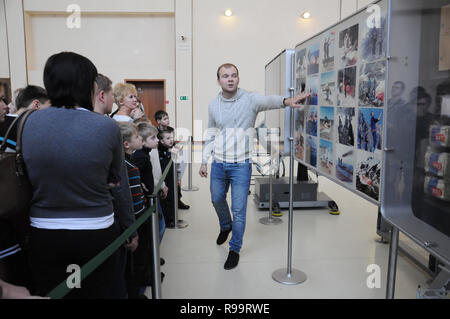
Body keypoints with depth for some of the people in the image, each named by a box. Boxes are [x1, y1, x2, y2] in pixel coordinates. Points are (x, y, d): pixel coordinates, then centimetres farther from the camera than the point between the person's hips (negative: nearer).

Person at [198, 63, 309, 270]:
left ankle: (235, 249, 22)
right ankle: (225, 226, 53)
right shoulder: (214, 105, 5)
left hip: (241, 165, -4)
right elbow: (210, 135, 13)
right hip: (218, 163, 5)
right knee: (217, 199, 22)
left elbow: (268, 101, -31)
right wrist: (204, 161, 10)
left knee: (239, 209, 1)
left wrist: (286, 101, -52)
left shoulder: (249, 99, -9)